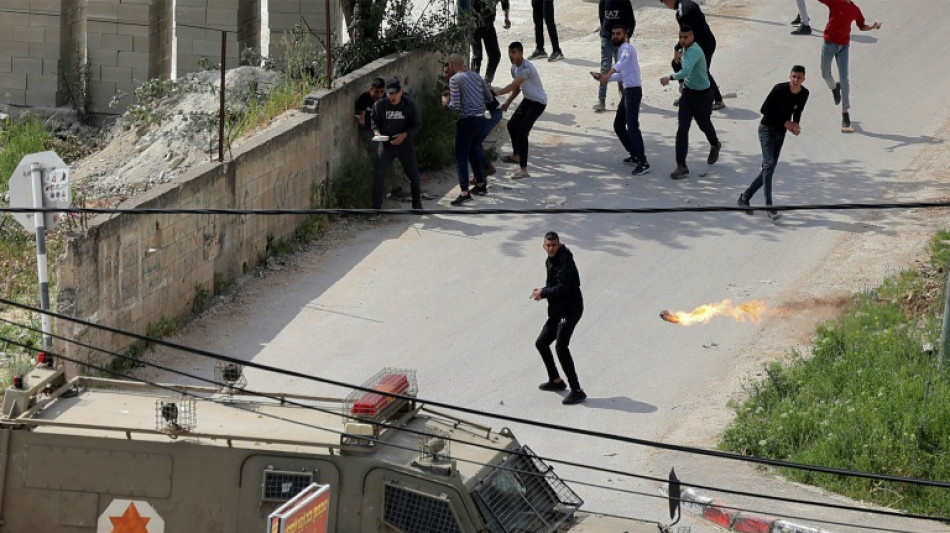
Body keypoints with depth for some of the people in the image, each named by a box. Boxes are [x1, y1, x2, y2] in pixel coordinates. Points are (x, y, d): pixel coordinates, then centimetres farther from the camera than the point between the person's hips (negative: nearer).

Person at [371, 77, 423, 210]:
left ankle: (417, 204, 24)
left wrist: (404, 135, -17)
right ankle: (376, 205, -3)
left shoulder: (409, 105, -8)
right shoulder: (379, 105, -6)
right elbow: (375, 121, 6)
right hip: (386, 144, 0)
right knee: (379, 174, -12)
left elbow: (417, 124, -2)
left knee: (413, 174, 5)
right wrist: (377, 132, -15)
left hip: (405, 143, 0)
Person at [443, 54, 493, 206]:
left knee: (461, 156, -4)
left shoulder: (455, 79, -10)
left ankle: (464, 192, -12)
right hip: (481, 118, 7)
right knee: (472, 151, 24)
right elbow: (490, 98, 14)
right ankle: (481, 184, 31)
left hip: (467, 120, -7)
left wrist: (446, 102, 6)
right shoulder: (476, 76, 10)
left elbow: (455, 106, -14)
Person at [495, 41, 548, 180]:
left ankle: (523, 170, -14)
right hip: (528, 100, 10)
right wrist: (507, 103, 6)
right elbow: (517, 88, 14)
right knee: (512, 124, 19)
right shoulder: (514, 67, 2)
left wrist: (494, 93, -40)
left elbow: (513, 86, -37)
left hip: (538, 102, -10)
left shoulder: (526, 68, -29)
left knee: (522, 132, -15)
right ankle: (517, 155, 41)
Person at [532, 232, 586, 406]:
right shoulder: (550, 261, 13)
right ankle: (556, 381, 35)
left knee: (561, 347, -20)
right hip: (558, 311, 10)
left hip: (570, 309, -10)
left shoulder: (564, 261, -17)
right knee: (541, 343, 19)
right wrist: (543, 291, 0)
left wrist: (544, 293, -10)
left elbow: (563, 288, -22)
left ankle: (577, 391, -21)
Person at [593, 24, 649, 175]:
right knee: (618, 125, 16)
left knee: (632, 126, -16)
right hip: (627, 91, 10)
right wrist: (605, 78, 14)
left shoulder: (627, 47, -11)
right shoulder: (622, 49, 20)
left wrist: (609, 73, -51)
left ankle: (643, 162, -20)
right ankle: (635, 155, 25)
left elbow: (624, 61, -35)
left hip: (633, 90, -10)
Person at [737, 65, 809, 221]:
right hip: (767, 129, -6)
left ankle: (744, 198, 20)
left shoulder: (804, 94, -3)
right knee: (769, 164, -18)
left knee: (769, 168, 6)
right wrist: (785, 122, -19)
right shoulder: (780, 90, -21)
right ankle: (769, 207, -22)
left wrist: (796, 124, -7)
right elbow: (764, 109, -16)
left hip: (781, 133, 6)